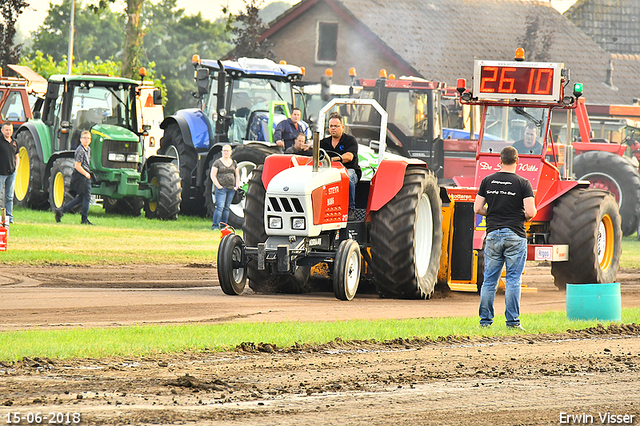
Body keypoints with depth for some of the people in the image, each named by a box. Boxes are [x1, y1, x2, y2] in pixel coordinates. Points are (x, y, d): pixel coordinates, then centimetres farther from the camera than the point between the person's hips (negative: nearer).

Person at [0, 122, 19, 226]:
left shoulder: (14, 143, 12)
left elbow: (17, 157, 24)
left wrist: (16, 168, 10)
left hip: (11, 173, 5)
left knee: (9, 197, 8)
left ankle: (9, 217, 11)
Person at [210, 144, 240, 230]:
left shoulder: (234, 163, 14)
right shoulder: (218, 162, 0)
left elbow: (237, 176, 20)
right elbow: (213, 175, -3)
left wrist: (237, 186, 7)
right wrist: (218, 186, -12)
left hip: (231, 189, 5)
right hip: (221, 188, -5)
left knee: (226, 207, 7)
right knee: (220, 206, -13)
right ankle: (215, 225, -11)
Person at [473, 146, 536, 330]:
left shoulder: (487, 181, 3)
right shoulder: (523, 183, -7)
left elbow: (478, 208, 2)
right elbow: (530, 212, -13)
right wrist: (526, 217, 9)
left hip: (493, 234, 3)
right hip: (515, 235, -3)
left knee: (489, 279, 8)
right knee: (513, 280, 0)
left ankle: (485, 320, 8)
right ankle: (512, 321, -1)